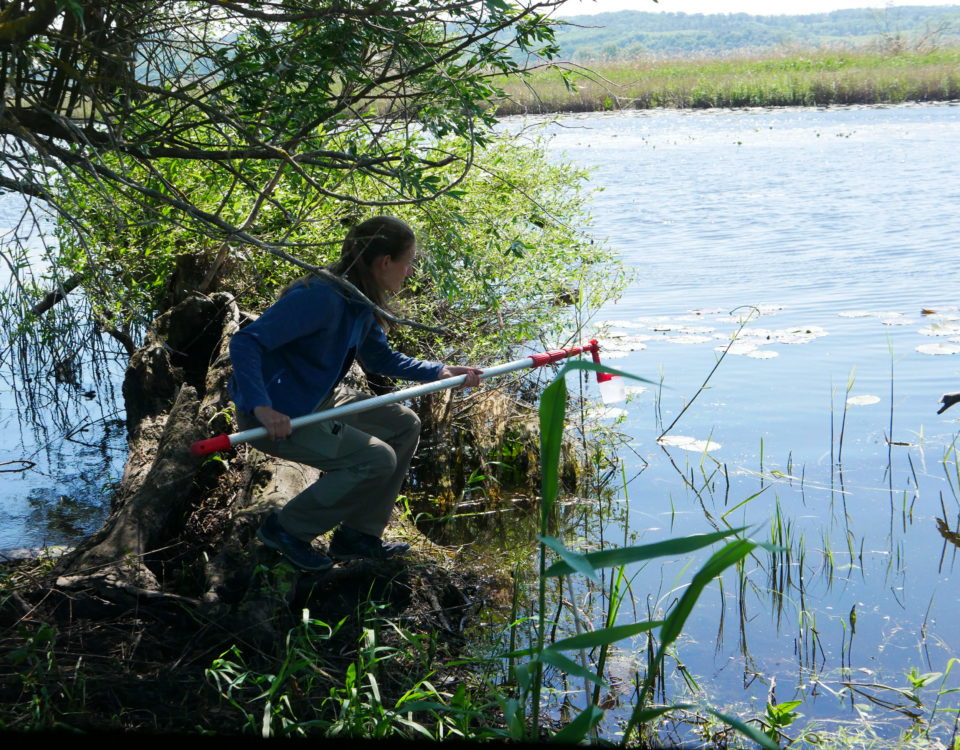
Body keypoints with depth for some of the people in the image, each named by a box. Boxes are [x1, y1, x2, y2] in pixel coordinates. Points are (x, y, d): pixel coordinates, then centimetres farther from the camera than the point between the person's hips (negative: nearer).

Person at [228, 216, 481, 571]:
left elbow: (380, 357, 18)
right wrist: (261, 407, -40)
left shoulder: (361, 301, 2)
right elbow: (245, 342, -30)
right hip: (279, 415, -10)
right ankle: (286, 528, 0)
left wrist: (441, 372, 7)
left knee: (404, 426, 10)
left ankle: (359, 535, 16)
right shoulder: (321, 297, -28)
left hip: (317, 401, 10)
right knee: (377, 459, -18)